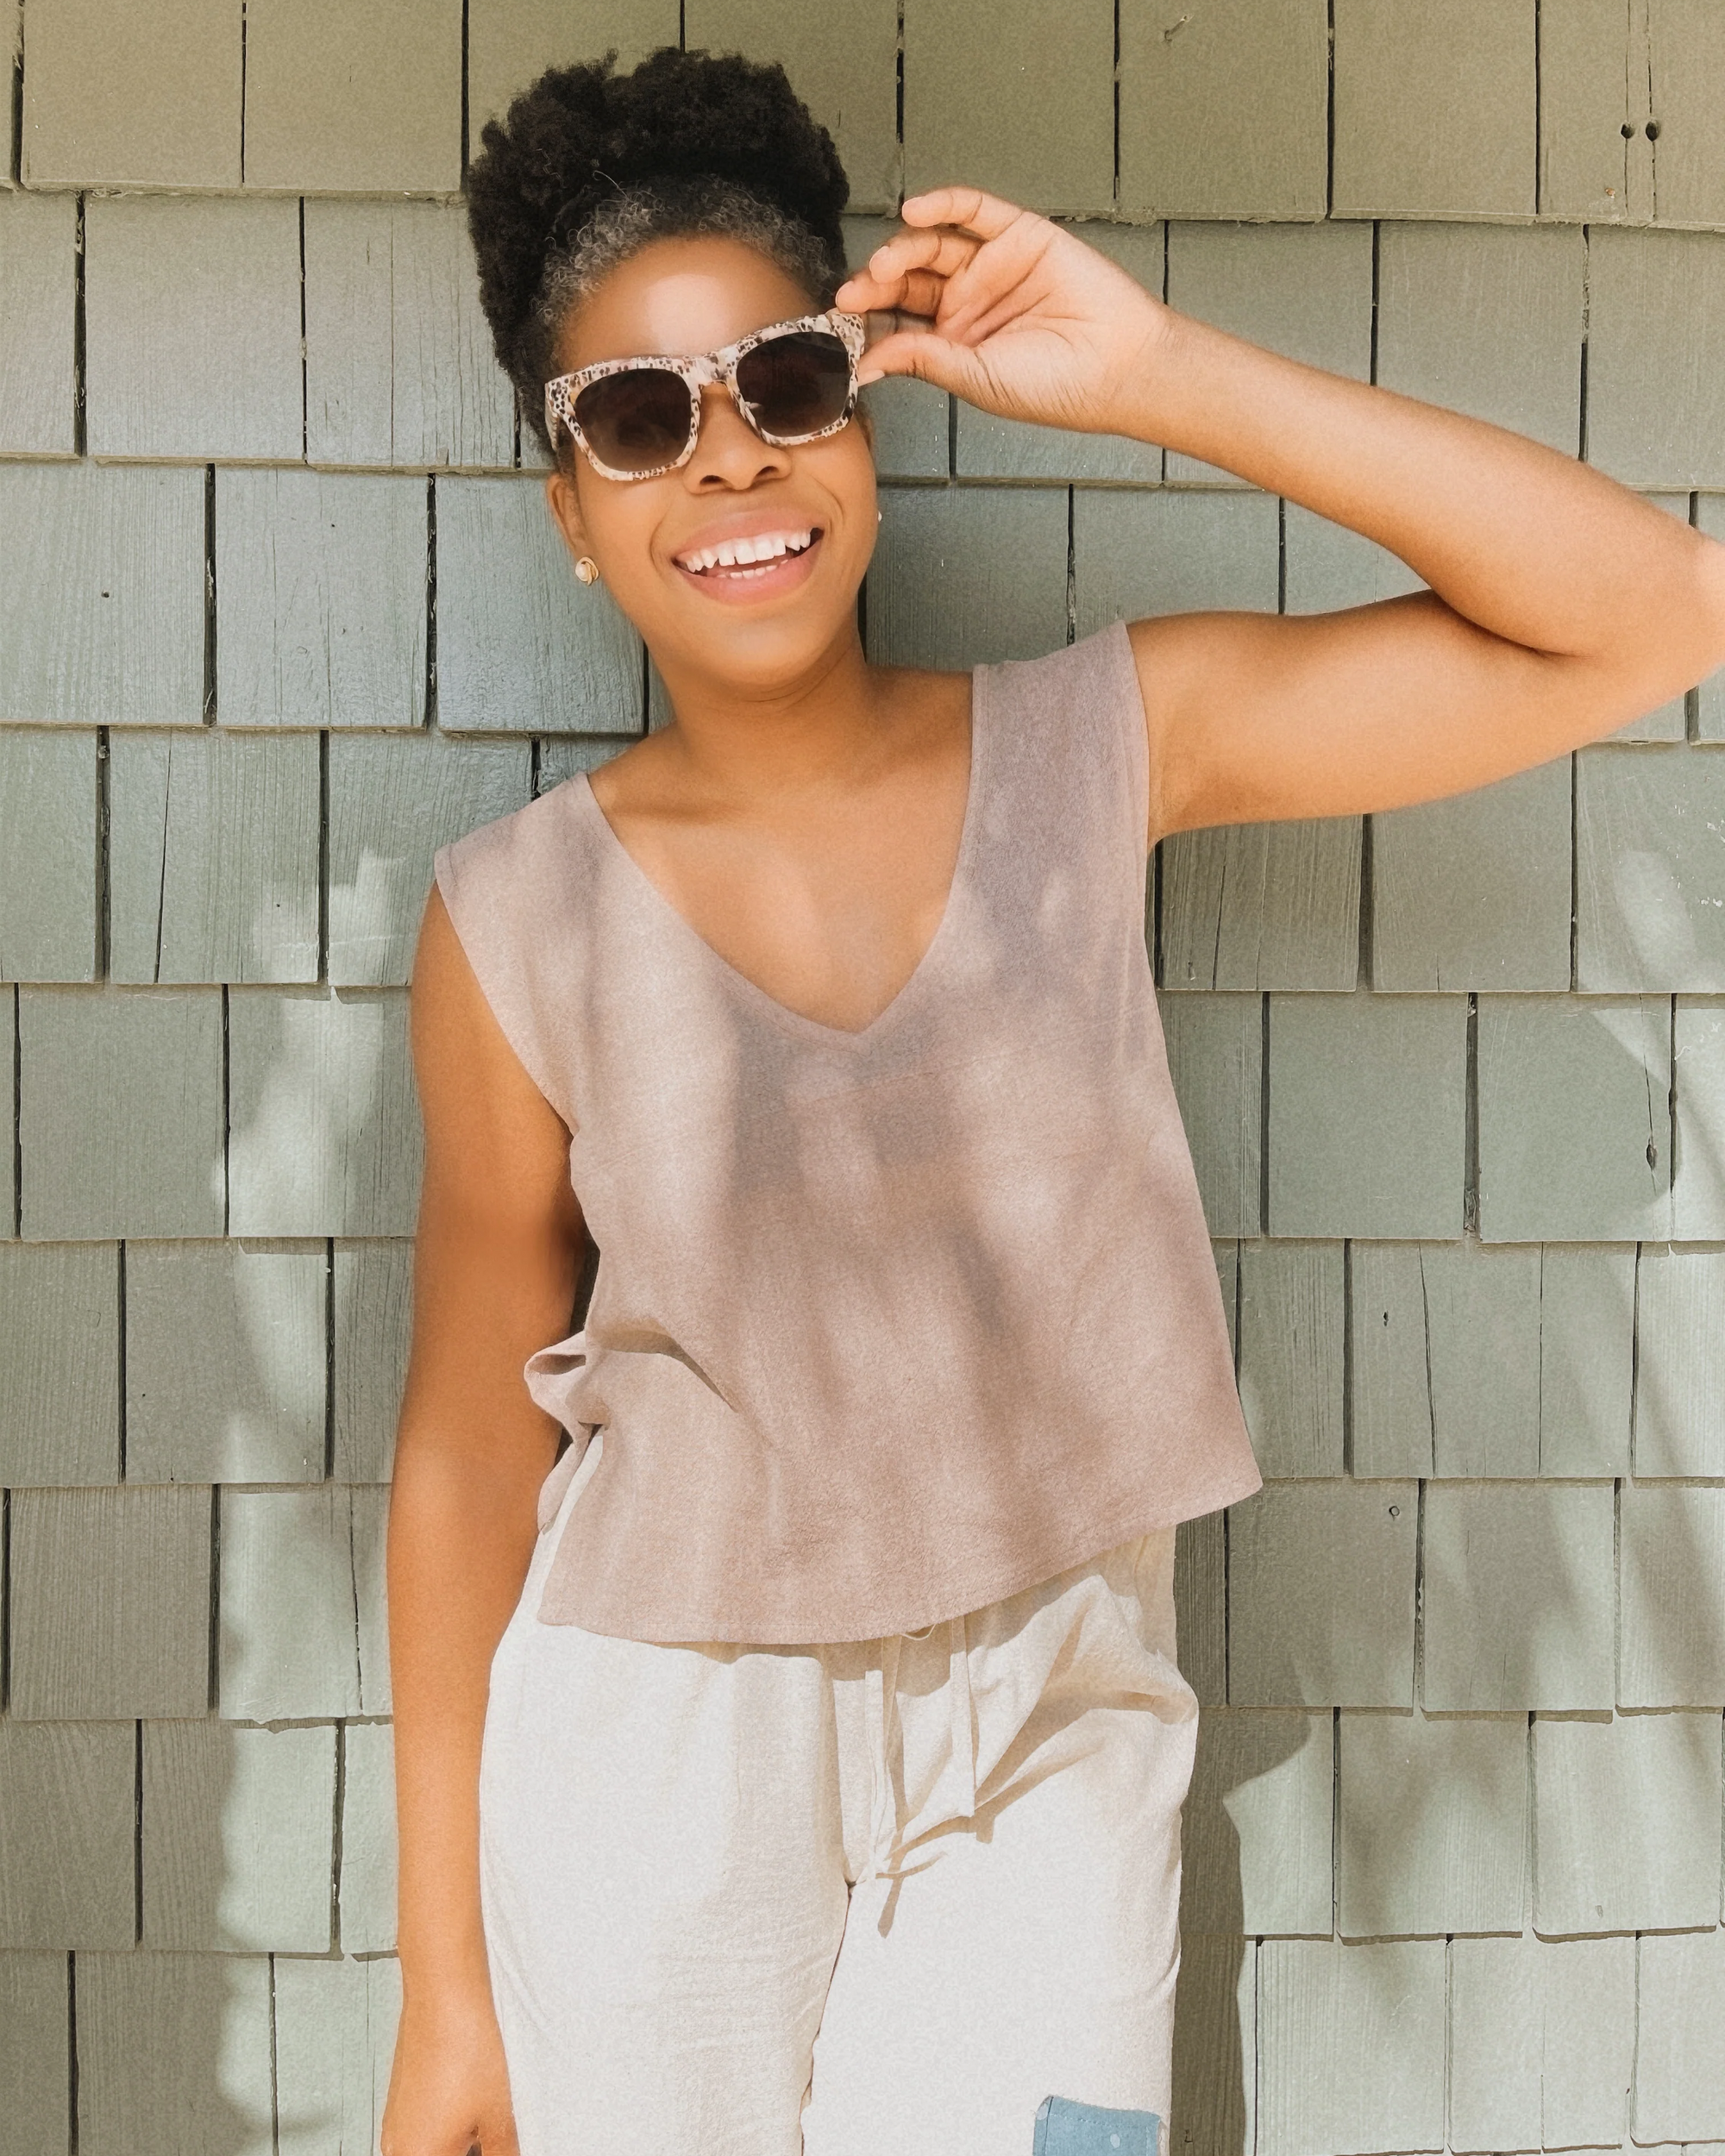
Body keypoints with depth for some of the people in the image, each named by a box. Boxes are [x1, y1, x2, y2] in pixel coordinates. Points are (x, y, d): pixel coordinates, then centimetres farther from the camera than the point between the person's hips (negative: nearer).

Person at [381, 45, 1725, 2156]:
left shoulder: (1098, 749, -9)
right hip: (666, 1745, 0)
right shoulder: (517, 926, -11)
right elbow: (466, 1454, -4)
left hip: (1052, 1734, 1)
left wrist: (1159, 378, -20)